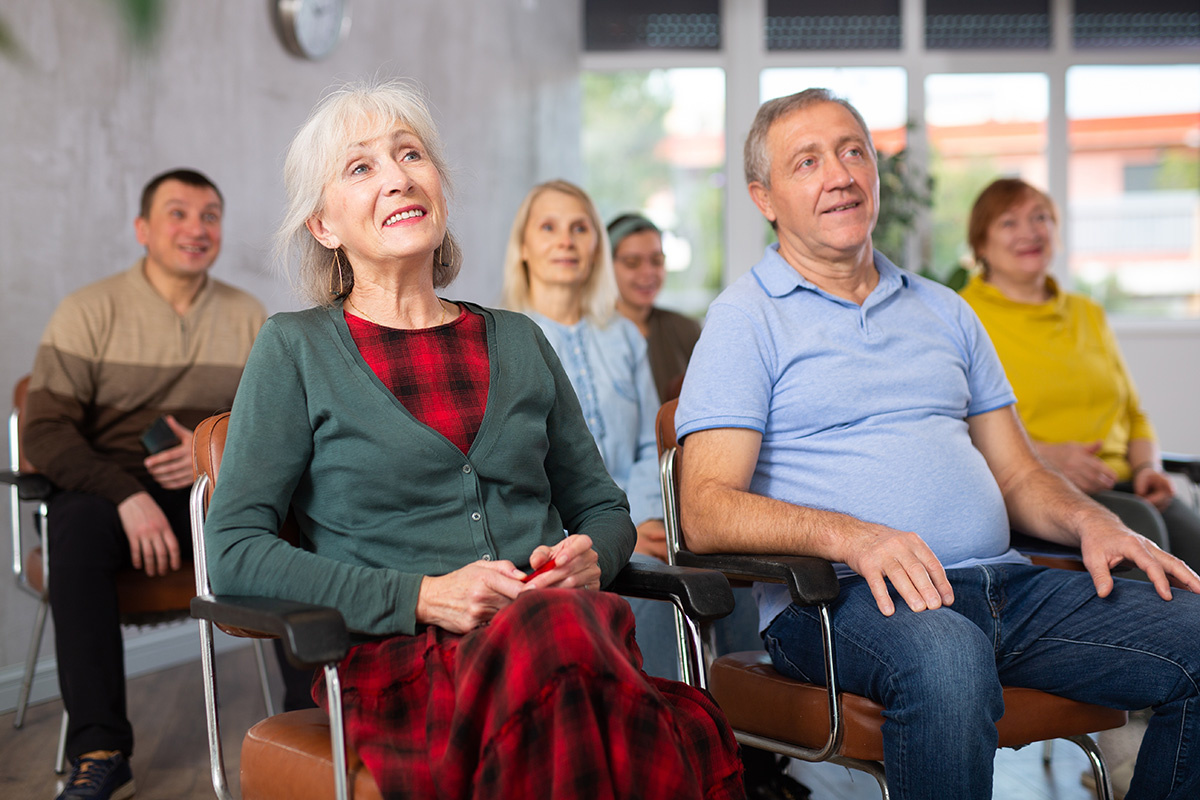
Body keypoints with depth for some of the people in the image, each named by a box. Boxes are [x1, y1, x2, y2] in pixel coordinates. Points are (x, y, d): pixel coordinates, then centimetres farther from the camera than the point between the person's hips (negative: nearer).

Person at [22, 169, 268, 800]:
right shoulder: (89, 311, 2)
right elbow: (44, 431, -6)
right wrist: (127, 495, -22)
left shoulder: (248, 317, 12)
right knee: (76, 528, -37)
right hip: (106, 490, -2)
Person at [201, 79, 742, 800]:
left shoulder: (518, 341, 19)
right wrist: (422, 598, -11)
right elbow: (233, 550, -1)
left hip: (550, 629, 4)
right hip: (397, 660, -3)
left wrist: (590, 556, 0)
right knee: (556, 640, -37)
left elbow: (602, 506, 26)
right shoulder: (298, 349, 6)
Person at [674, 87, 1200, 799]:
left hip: (1006, 583, 6)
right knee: (946, 656, -39)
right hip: (840, 598, -6)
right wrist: (850, 536, -24)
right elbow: (707, 512, -8)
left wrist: (1093, 521, 0)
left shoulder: (943, 311, 23)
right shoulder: (747, 319, 3)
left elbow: (1017, 476, 23)